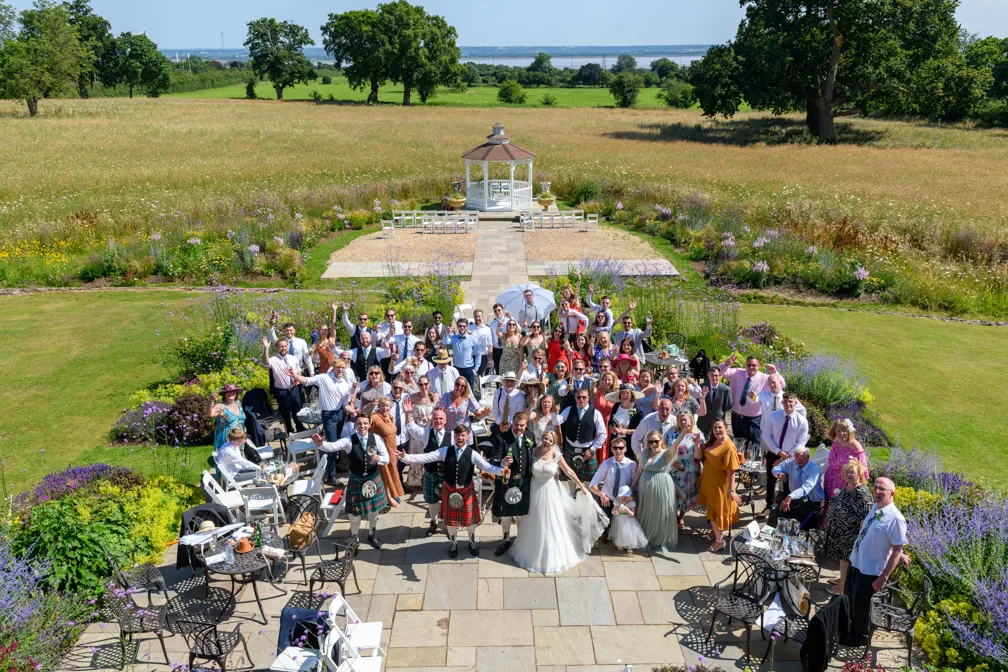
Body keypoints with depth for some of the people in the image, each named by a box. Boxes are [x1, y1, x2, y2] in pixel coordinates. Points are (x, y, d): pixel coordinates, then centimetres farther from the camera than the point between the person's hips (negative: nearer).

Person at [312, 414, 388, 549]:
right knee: (354, 511, 9)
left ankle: (372, 535, 45)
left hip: (373, 479, 2)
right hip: (355, 480, -2)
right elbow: (333, 446, -31)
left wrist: (379, 459, -30)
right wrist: (320, 444, -52)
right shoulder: (349, 440, -16)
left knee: (374, 509, 19)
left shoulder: (376, 439, -10)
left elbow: (386, 458, -7)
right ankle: (354, 537, 36)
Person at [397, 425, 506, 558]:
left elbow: (486, 466, -23)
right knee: (451, 518, 17)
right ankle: (453, 542, 43)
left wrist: (500, 470, -42)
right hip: (449, 490, 1)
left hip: (466, 490, -1)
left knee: (469, 518, 15)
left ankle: (472, 541, 43)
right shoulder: (445, 451, -8)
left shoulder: (472, 453, -12)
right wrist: (406, 457, -25)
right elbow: (426, 457, -14)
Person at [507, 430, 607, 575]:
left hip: (551, 492, -1)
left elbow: (568, 471, -7)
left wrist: (581, 485, -6)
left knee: (552, 523, 11)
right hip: (536, 491, 1)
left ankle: (554, 555, 28)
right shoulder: (534, 452, -10)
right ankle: (535, 552, 34)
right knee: (536, 523, 14)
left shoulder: (556, 455, -12)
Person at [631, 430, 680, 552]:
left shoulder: (667, 454, -13)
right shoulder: (645, 453, 1)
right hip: (645, 488, 4)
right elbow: (640, 470, 10)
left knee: (661, 515, 10)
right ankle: (645, 539, 39)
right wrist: (632, 486, 13)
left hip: (662, 489, -4)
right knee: (647, 515, 18)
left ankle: (662, 541, 31)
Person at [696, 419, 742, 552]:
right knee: (710, 509, 22)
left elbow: (731, 471, -23)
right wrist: (697, 443, -14)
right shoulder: (711, 441, 1)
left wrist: (732, 490, -23)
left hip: (719, 484, -7)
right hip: (708, 481, 7)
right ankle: (714, 531, 43)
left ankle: (719, 540, 24)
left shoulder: (729, 447, -24)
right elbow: (699, 456, 2)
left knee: (717, 511, 7)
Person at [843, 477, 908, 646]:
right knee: (849, 599, 24)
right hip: (855, 561, 7)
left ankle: (860, 637, 37)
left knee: (860, 603, 12)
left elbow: (897, 550, -22)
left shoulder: (895, 518, -25)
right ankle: (849, 628, 48)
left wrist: (884, 576, -21)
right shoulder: (874, 507, -1)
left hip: (870, 570, -7)